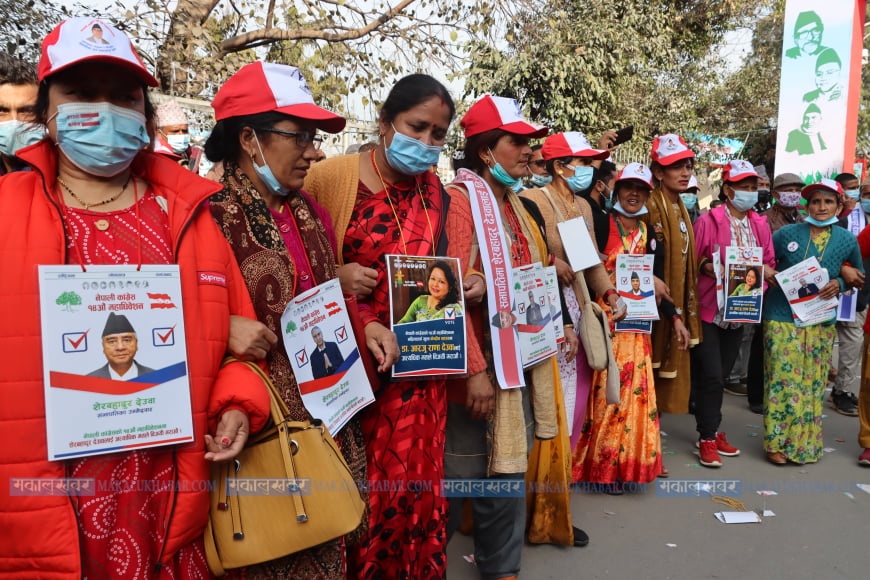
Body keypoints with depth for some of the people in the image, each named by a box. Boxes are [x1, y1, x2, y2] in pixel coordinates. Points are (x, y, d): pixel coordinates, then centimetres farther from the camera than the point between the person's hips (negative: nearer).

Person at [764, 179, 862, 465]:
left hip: (820, 323, 2)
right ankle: (777, 442, 10)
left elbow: (859, 275, 15)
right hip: (782, 318, -2)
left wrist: (839, 284, -5)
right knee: (782, 380, -2)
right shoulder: (786, 234, -3)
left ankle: (805, 442, 25)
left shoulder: (847, 240, 3)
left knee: (812, 383, 10)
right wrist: (769, 276, -12)